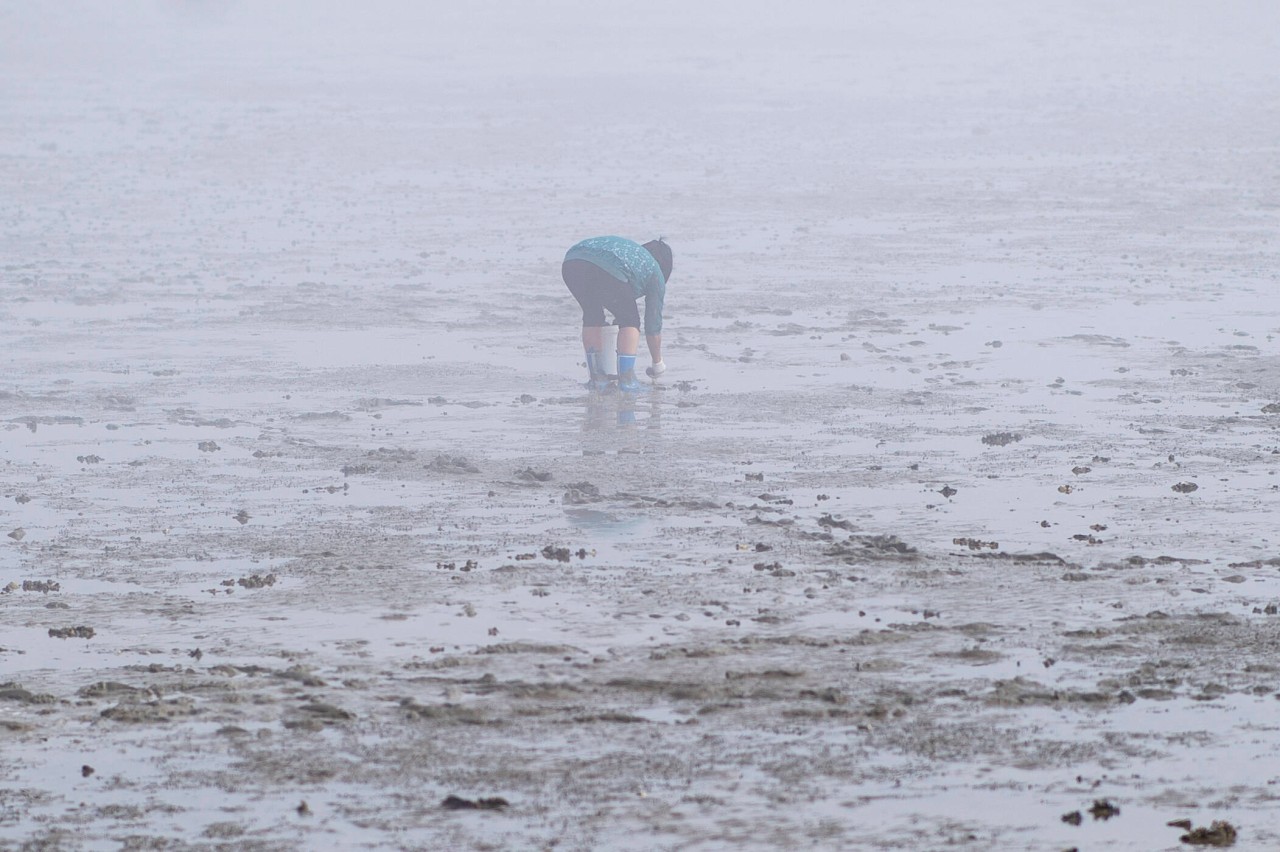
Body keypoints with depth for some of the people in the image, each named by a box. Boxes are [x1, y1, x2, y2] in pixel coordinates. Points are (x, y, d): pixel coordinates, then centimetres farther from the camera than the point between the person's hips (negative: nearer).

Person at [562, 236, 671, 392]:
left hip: (572, 262, 5)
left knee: (592, 316, 28)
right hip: (607, 272, -5)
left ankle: (596, 377, 24)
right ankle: (626, 379, 8)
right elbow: (653, 325, 32)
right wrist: (657, 364, 45)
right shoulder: (655, 273, 29)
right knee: (629, 320, 18)